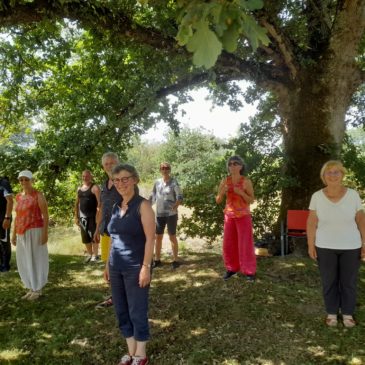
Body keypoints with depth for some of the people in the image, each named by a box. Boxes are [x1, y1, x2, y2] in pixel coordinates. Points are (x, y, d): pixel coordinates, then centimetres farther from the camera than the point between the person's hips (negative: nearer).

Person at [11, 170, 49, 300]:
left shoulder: (38, 195, -7)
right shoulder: (18, 197, 12)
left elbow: (46, 215, -10)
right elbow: (17, 217, 16)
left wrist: (45, 232, -16)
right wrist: (14, 234, 13)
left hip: (35, 231, -7)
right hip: (22, 233, 7)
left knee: (36, 259, 1)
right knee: (24, 261, 10)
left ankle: (38, 289, 13)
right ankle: (31, 288, 23)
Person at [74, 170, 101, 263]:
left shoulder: (94, 188, -8)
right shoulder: (79, 189, 13)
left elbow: (99, 202, -15)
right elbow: (77, 203, 17)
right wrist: (76, 216, 13)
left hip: (92, 216, -7)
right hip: (82, 217, 7)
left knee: (93, 236, -2)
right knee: (85, 237, 11)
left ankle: (95, 255, 8)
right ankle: (90, 254, 25)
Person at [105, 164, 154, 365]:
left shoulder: (142, 205, -10)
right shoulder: (116, 206, 9)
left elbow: (150, 238, -15)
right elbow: (114, 239, 14)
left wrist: (146, 267, -19)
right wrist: (108, 264, 14)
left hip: (135, 268, -6)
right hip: (117, 268, 7)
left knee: (137, 312, 5)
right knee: (122, 312, 14)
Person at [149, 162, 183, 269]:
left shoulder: (174, 182, -7)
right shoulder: (157, 182, 7)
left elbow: (180, 197, -11)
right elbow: (153, 196, 15)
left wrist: (175, 206, -26)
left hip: (171, 214, -5)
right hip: (159, 214, 5)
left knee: (172, 236, 2)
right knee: (158, 236, 10)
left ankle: (175, 260, 12)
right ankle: (157, 259, 22)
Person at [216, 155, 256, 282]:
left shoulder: (246, 181, -9)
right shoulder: (225, 181, -1)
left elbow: (251, 200, -6)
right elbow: (218, 200, 2)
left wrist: (241, 192, -21)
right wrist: (222, 192, -17)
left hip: (243, 216, -3)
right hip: (229, 216, 3)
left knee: (245, 244, 0)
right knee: (228, 244, 7)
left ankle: (249, 271, 11)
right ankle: (232, 268, 22)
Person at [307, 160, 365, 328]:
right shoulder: (317, 196, -7)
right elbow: (311, 223, -4)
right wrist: (311, 245, -6)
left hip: (350, 247, 0)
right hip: (325, 247, 0)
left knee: (349, 282, 11)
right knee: (329, 281, 10)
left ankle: (347, 313, 30)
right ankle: (332, 313, 28)